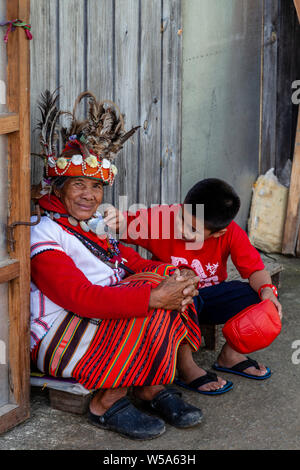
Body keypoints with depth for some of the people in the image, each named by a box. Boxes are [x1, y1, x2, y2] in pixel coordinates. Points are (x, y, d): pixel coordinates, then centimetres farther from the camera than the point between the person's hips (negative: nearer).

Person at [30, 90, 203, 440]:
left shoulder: (94, 226, 16)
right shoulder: (46, 236, -15)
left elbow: (132, 263, 10)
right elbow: (82, 298, -27)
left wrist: (172, 276, -13)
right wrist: (153, 296, -32)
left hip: (103, 319, 9)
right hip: (59, 342, -9)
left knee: (167, 281, -8)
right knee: (153, 313, -25)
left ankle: (151, 387, -8)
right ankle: (107, 404, -14)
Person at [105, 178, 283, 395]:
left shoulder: (232, 233, -15)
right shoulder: (160, 218, -21)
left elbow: (254, 268, -13)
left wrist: (267, 290, -32)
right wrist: (118, 222, -39)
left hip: (211, 295, 3)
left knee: (261, 298, -19)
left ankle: (230, 354, 5)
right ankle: (185, 367, -19)